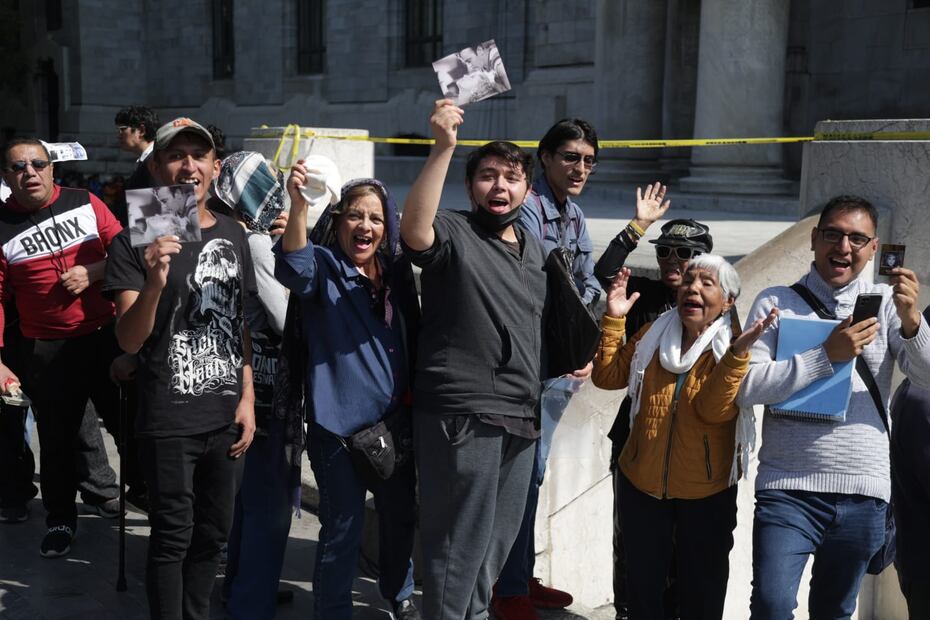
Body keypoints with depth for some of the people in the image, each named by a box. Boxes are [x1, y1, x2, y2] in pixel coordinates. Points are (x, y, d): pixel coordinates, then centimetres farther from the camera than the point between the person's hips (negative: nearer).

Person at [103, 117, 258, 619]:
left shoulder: (232, 234, 7)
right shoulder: (137, 242, -7)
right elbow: (129, 341, -13)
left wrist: (248, 397, 6)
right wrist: (154, 284, -32)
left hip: (228, 417, 5)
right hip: (169, 422, -5)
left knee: (213, 532, 15)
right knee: (173, 538, 3)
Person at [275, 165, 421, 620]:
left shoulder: (397, 271, 8)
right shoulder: (323, 267, -7)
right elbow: (295, 267, -32)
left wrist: (414, 399, 13)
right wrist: (298, 205, -46)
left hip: (396, 420, 6)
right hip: (340, 422, -5)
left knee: (401, 514, 19)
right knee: (342, 526, 0)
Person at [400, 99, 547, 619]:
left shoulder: (535, 248, 14)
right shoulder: (454, 233, -9)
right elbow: (415, 229, -33)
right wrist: (443, 148, -38)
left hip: (522, 417, 8)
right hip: (462, 414, -8)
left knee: (500, 538, 20)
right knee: (460, 543, 1)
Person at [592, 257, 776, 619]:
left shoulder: (738, 347, -10)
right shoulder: (654, 333, 3)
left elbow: (714, 410, -24)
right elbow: (607, 377, -2)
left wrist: (737, 354, -35)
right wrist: (614, 319, -9)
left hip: (707, 493, -3)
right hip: (641, 484, 3)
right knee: (642, 587, 16)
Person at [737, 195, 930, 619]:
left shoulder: (885, 303, 6)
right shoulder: (776, 303, 0)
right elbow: (746, 388, -10)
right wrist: (827, 354, -17)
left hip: (863, 492, 2)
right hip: (788, 487, -2)